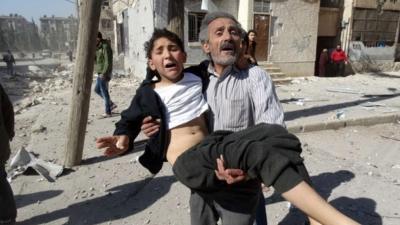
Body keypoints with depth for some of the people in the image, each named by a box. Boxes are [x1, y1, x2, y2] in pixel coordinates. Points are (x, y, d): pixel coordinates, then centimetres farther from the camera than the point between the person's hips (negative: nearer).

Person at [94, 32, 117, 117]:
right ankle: (111, 104, 23)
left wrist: (104, 73, -21)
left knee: (104, 92, -3)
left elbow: (108, 61, -20)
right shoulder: (98, 47, 13)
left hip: (104, 73, -10)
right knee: (97, 89, 18)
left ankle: (108, 112, 7)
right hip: (100, 73, 10)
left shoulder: (105, 47, -16)